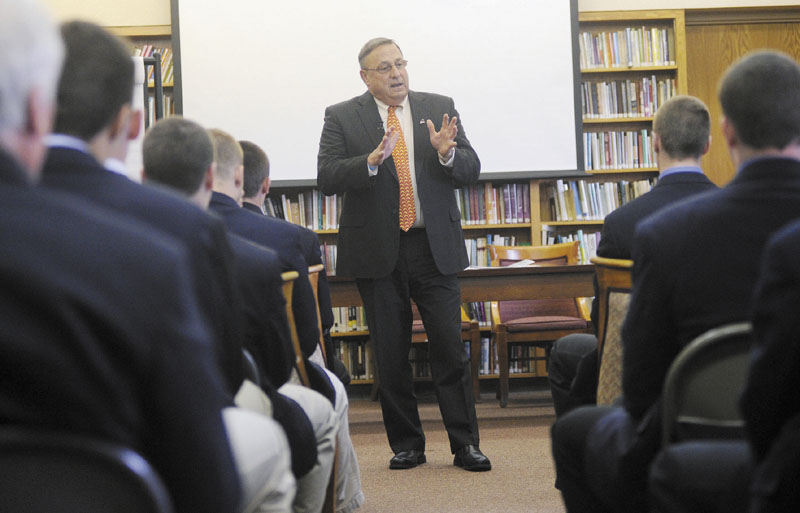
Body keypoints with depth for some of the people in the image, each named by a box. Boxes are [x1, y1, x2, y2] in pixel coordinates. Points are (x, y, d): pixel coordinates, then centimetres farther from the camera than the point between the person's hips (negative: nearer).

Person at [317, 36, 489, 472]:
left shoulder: (439, 108, 7)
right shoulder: (341, 117, 1)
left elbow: (471, 170, 4)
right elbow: (327, 178, -9)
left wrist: (447, 153, -18)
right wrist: (372, 160, -25)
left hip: (434, 245, 1)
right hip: (378, 251, 0)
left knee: (450, 348, -1)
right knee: (390, 354, 6)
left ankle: (465, 444, 5)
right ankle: (406, 445, 17)